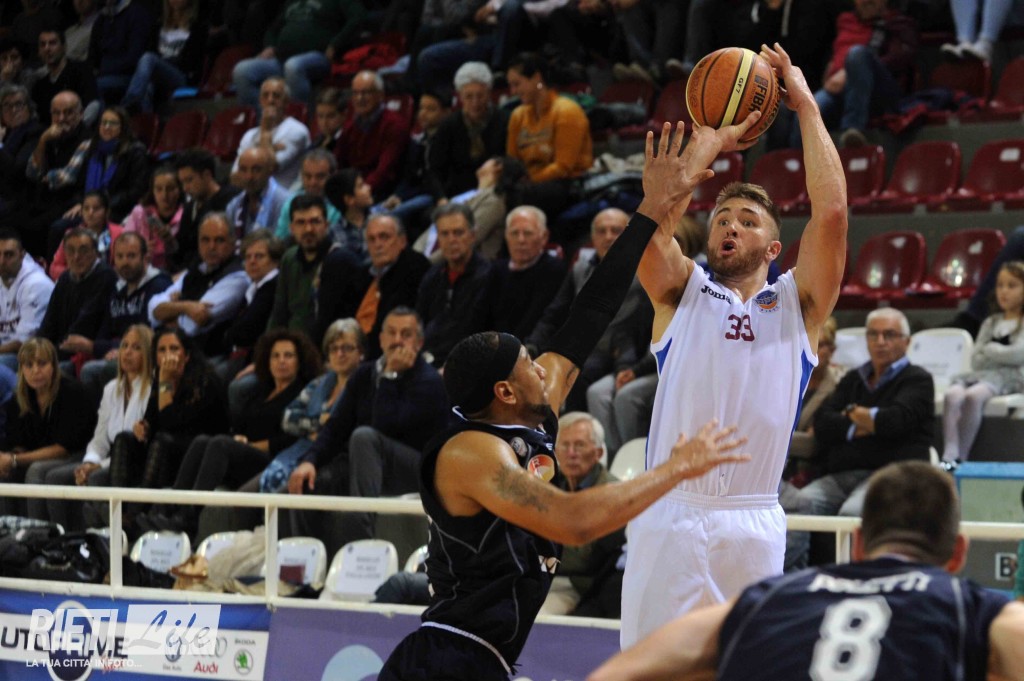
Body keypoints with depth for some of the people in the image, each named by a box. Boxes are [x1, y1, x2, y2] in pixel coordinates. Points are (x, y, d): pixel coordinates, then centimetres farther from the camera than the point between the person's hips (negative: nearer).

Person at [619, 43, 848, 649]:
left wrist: (807, 107, 2)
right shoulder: (682, 293, 12)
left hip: (753, 526, 0)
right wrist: (714, 137, 2)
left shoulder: (798, 304, 11)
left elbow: (831, 213, -3)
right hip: (668, 519, 0)